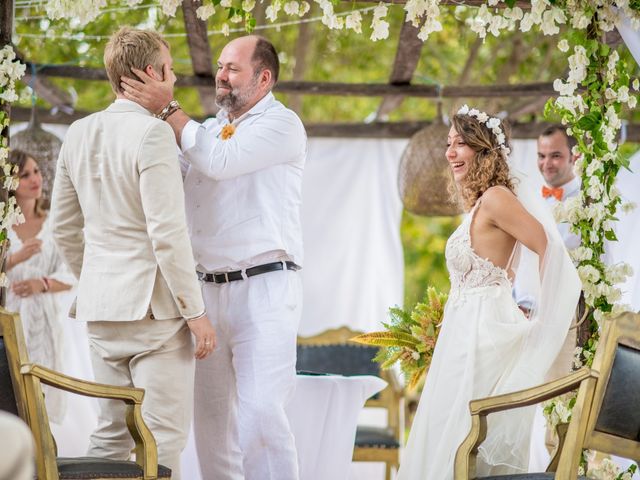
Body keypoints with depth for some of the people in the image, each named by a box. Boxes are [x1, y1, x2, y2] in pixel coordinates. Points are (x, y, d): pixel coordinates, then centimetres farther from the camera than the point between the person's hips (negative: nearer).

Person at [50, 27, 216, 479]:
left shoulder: (79, 133, 9)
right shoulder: (152, 133, -14)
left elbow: (64, 226, 16)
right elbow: (167, 233, -18)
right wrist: (195, 311, -13)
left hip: (101, 306, 8)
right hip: (154, 305, -8)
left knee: (111, 432, 14)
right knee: (164, 436, -4)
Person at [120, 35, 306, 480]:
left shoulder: (282, 124, -5)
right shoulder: (209, 129, 18)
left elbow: (218, 160, -19)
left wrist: (167, 108, -13)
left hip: (263, 288, -7)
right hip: (208, 288, 7)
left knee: (259, 412, -16)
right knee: (211, 413, 7)